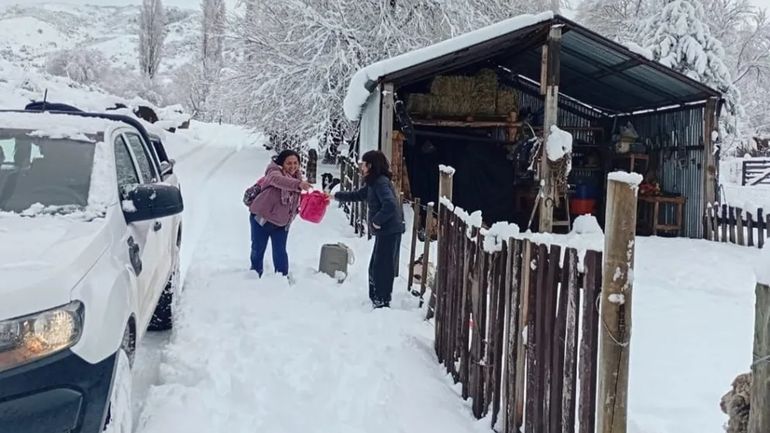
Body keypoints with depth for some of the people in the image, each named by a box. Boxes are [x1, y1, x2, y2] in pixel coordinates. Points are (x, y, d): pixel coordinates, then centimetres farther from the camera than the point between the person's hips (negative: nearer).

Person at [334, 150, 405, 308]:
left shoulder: (381, 182, -17)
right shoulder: (374, 183, 14)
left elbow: (390, 205, -29)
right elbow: (358, 195, 29)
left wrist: (377, 221, -18)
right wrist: (336, 196, 29)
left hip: (389, 231, -10)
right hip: (385, 231, 10)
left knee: (382, 268, -4)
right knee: (375, 267, 17)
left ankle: (382, 302, 4)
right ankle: (377, 299, 27)